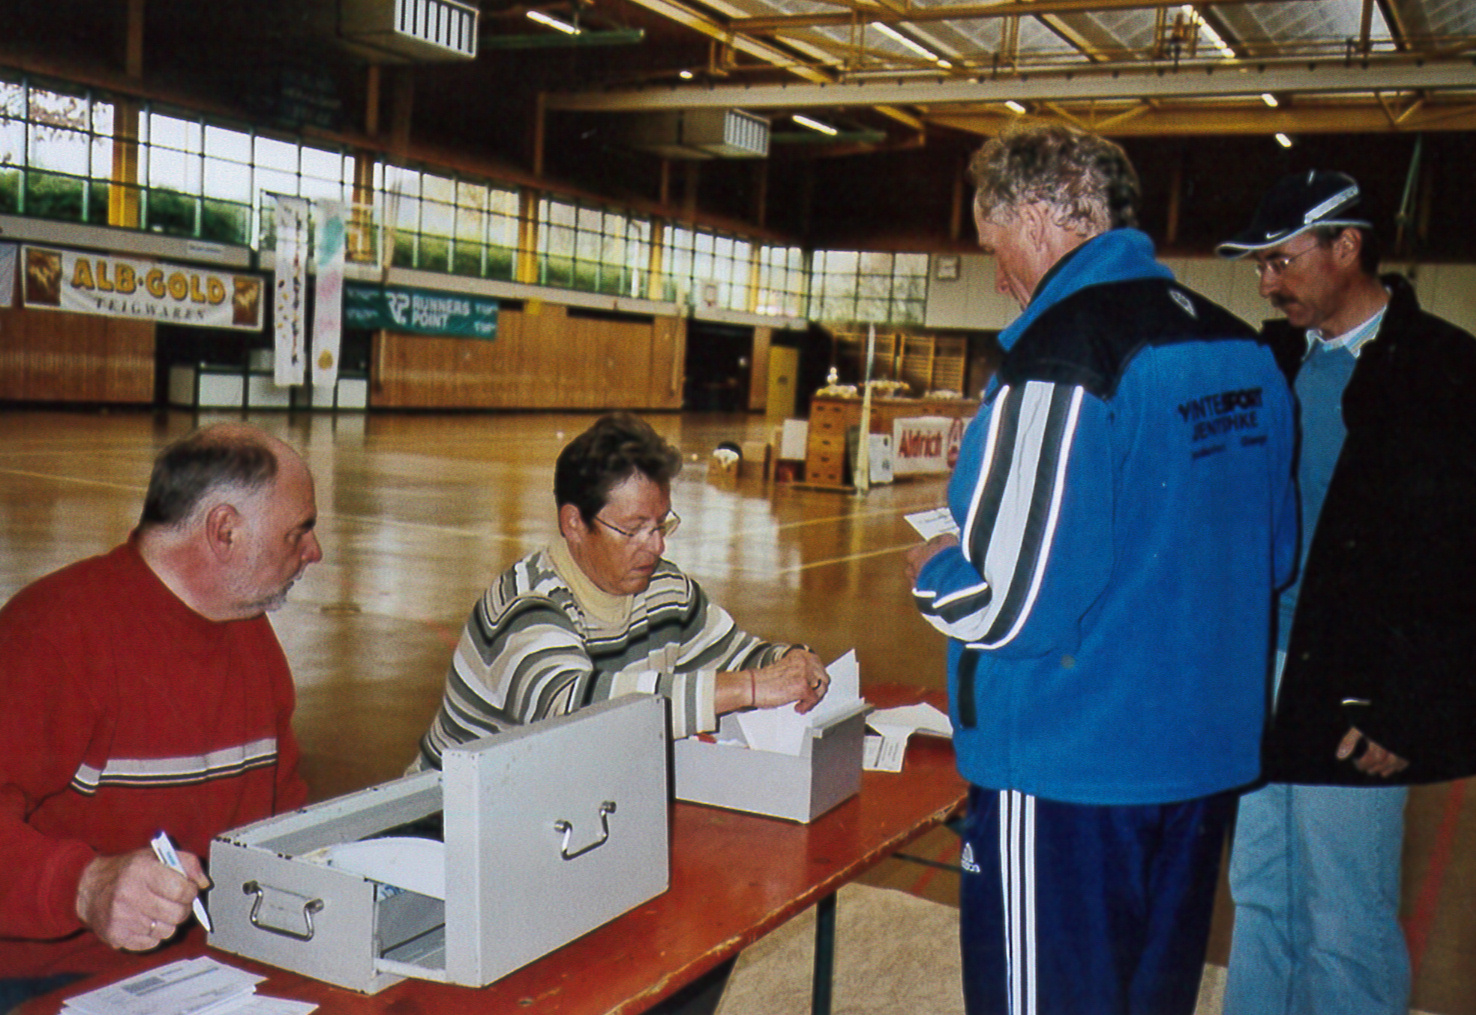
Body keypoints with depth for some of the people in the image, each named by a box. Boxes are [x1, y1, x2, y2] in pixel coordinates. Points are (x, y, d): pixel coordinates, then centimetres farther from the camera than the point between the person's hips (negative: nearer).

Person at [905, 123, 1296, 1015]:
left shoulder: (1062, 357, -20)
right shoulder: (1243, 351, 4)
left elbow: (1012, 606, -22)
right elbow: (1271, 557, 13)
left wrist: (932, 574, -2)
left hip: (1070, 770, -8)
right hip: (1211, 754, 8)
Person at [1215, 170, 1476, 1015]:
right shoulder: (1278, 357, 9)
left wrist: (1406, 709, -14)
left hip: (1353, 698, -6)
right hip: (1261, 680, 6)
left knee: (1346, 930, 5)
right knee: (1261, 899, 18)